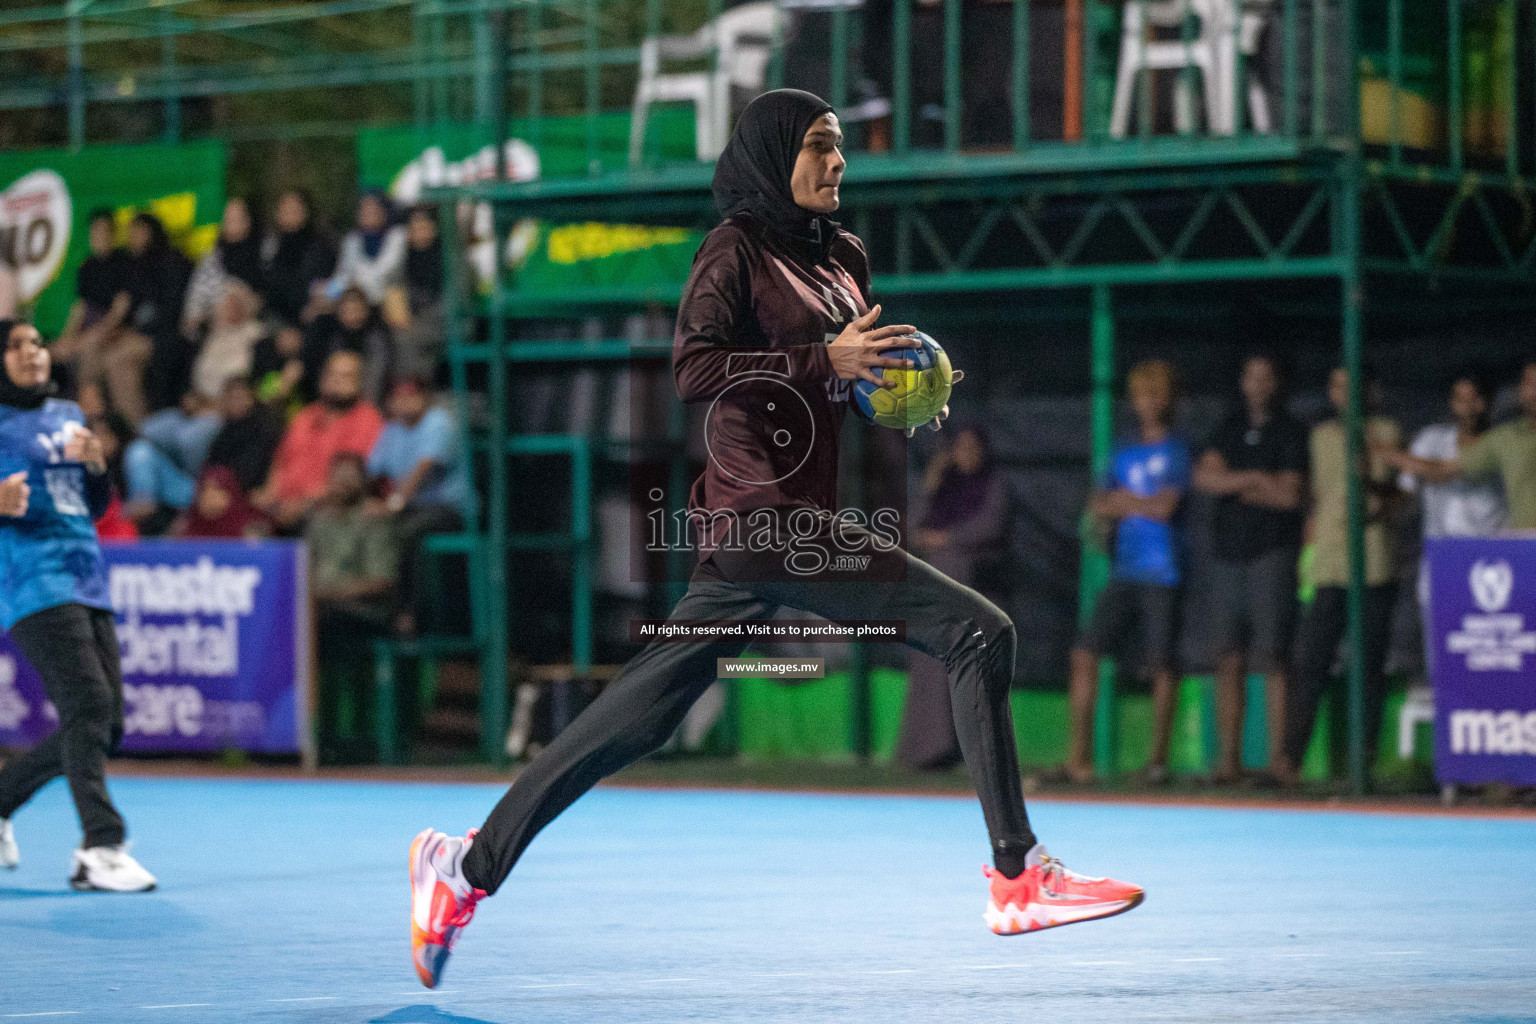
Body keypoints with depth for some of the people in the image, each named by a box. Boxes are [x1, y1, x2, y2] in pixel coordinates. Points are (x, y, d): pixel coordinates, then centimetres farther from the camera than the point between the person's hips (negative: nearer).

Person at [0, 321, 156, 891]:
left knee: (105, 727, 6)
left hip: (87, 582, 8)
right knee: (89, 703, -21)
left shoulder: (68, 416, 19)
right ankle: (100, 850, -23)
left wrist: (95, 465, 4)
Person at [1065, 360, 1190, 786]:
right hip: (1124, 571, 5)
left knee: (1162, 666, -5)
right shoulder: (1123, 455, 19)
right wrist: (1142, 507, -5)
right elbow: (1100, 507, 14)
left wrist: (1123, 502, 7)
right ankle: (1079, 755, -3)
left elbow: (1165, 507, -7)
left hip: (1162, 573, -5)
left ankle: (1158, 758, 4)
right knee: (1085, 654, -5)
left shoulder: (1176, 452, 2)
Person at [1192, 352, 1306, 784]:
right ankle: (1228, 758, 2)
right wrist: (1256, 479, -7)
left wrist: (1231, 484, 2)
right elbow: (1205, 476, 4)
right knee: (1229, 660, 1)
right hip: (1229, 553, 4)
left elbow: (1289, 495, -5)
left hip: (1272, 553, -4)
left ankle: (1277, 758, -12)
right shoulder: (1230, 428, 17)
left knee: (1272, 659, -11)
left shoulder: (1290, 432, 4)